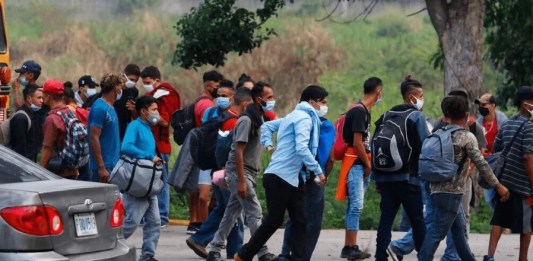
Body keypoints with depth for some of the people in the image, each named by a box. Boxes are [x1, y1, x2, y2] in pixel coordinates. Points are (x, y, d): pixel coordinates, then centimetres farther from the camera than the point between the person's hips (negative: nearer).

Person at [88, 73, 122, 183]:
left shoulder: (110, 108, 14)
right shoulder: (100, 108, -14)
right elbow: (94, 138, -19)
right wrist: (101, 168, -23)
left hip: (113, 164, 9)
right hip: (105, 166, -9)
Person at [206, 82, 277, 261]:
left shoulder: (259, 119, 13)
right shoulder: (246, 120, -15)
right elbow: (238, 151, -19)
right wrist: (241, 181, -23)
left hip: (247, 173, 9)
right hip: (239, 172, -9)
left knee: (232, 213, 11)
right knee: (254, 213, -10)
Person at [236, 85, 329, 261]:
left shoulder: (295, 116, 19)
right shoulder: (304, 118, -12)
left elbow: (267, 126, 27)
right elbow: (302, 149, -24)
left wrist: (268, 145, 15)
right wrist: (318, 171, -19)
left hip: (293, 178, 10)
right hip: (279, 177, -10)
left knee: (299, 221, 3)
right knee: (274, 220, -2)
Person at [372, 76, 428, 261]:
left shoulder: (386, 117, 12)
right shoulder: (416, 116, -7)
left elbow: (374, 146, 11)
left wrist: (377, 177, 14)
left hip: (385, 178, 6)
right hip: (408, 179, -6)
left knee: (385, 220, 5)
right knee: (417, 221, 2)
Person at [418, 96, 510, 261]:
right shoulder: (467, 137, -12)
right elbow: (481, 165, -13)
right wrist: (498, 186, -8)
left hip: (437, 188, 8)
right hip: (451, 192, -8)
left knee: (459, 228, 18)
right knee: (437, 232, -7)